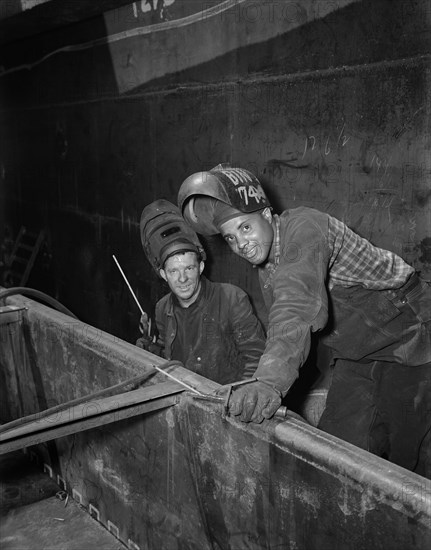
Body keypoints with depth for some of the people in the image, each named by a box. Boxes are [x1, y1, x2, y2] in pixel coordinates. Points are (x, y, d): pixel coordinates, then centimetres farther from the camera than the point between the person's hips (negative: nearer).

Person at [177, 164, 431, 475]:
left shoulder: (304, 227, -29)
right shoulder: (265, 265, 0)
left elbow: (298, 307, -46)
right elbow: (281, 331, 4)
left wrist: (270, 382, -58)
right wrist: (266, 384, -8)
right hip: (358, 353, 7)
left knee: (402, 454, -1)